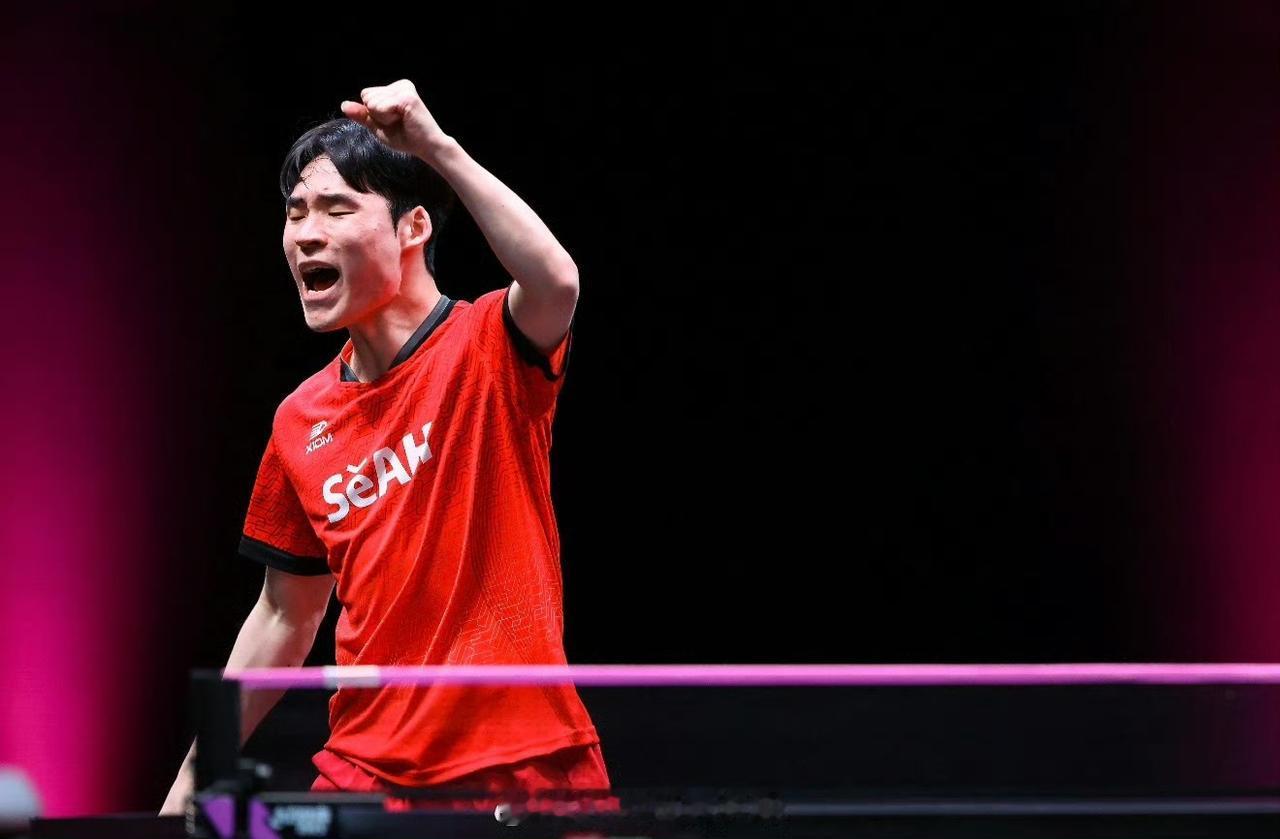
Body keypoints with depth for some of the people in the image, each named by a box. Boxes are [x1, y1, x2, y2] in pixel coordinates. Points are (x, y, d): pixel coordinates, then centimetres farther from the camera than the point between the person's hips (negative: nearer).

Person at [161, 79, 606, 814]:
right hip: (365, 775, 5)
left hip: (523, 764, -4)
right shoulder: (300, 423, 9)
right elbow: (285, 618, 17)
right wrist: (190, 784, 17)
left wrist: (439, 149, -31)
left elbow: (556, 282, -31)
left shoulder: (489, 349, -6)